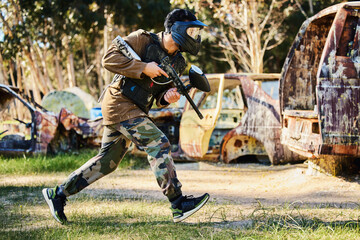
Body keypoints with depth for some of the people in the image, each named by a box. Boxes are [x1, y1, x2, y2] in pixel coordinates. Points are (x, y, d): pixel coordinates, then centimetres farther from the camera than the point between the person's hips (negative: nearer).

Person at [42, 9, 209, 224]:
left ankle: (58, 194, 20)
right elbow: (109, 58, -17)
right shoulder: (143, 40, -11)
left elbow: (160, 95, 14)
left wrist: (168, 97, -11)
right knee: (158, 145, -17)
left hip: (134, 111, 9)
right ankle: (179, 205, -17)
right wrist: (143, 68, -23)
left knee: (107, 162, 12)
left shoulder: (176, 61, 10)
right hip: (120, 104, -9)